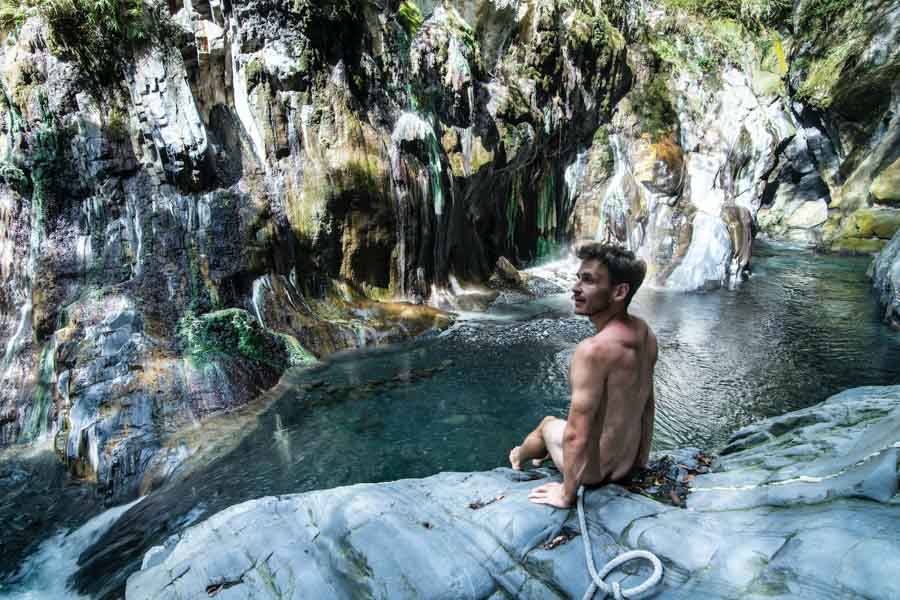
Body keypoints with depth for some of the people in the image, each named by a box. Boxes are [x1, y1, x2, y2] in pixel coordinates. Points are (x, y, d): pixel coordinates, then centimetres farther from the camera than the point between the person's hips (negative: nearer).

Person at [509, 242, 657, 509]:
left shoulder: (593, 349, -34)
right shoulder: (645, 334, -7)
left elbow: (576, 434, -29)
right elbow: (648, 404, 5)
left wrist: (566, 495, -15)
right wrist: (641, 460, 17)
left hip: (592, 470, -5)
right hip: (627, 465, 6)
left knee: (549, 423, 24)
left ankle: (519, 457, 57)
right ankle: (546, 455, 64)